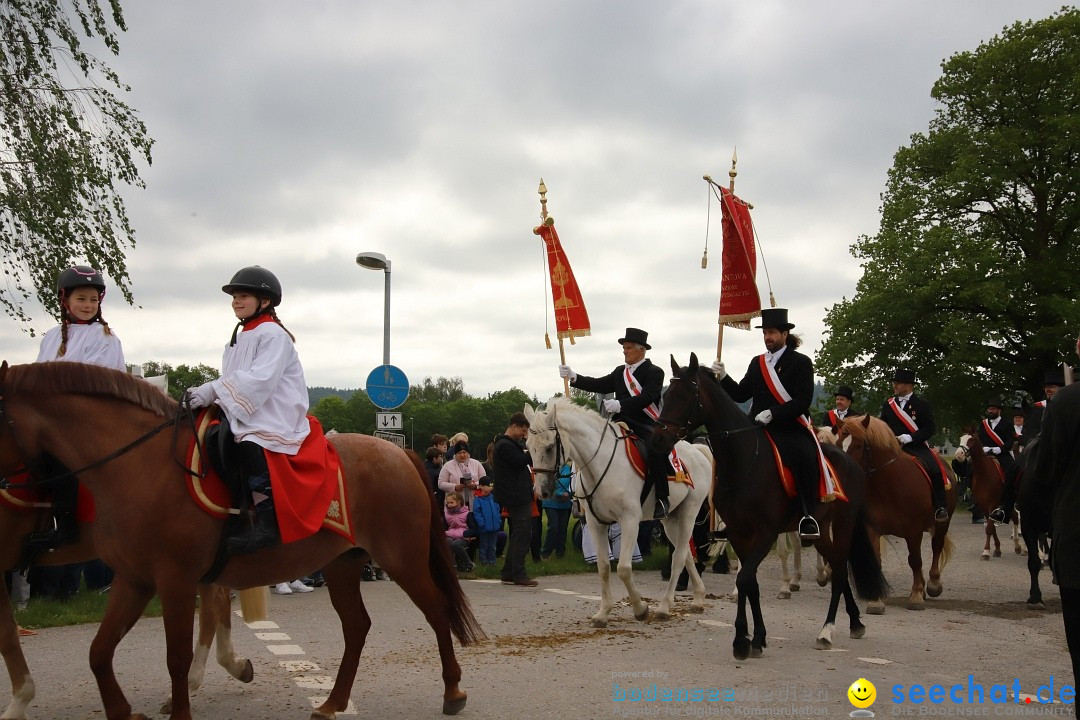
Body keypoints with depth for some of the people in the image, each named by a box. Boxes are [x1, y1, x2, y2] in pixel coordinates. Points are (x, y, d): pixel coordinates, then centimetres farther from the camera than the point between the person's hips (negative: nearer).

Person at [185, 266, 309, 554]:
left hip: (275, 419, -10)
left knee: (251, 447, -33)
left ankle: (266, 522, -34)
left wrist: (214, 390, -24)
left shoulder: (273, 335, -6)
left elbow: (259, 379, -20)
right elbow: (233, 382, 20)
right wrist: (208, 395, 1)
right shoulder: (239, 338, 22)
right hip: (244, 416, 10)